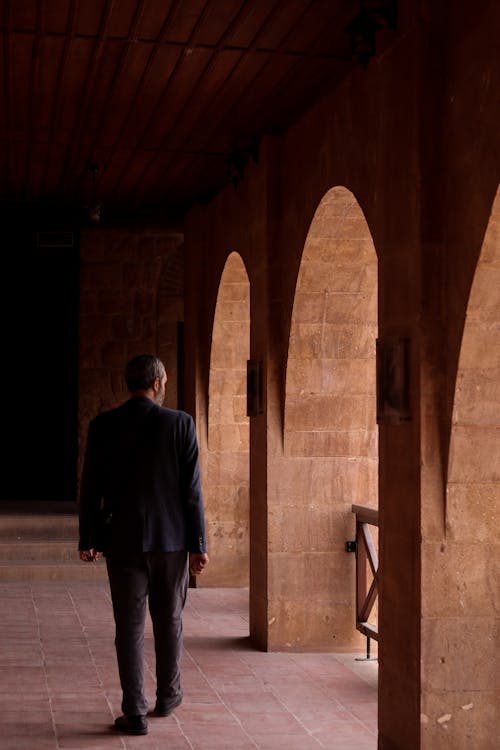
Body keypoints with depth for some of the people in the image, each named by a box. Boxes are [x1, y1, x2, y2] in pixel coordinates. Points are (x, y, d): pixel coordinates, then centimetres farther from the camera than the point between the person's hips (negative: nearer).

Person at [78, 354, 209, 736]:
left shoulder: (102, 426, -3)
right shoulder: (180, 424, -7)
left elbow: (91, 488, 1)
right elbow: (191, 489, -7)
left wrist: (88, 539, 11)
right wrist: (198, 544, -2)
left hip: (122, 540, 0)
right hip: (171, 539, 0)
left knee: (129, 626, 5)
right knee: (169, 620, 17)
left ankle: (135, 713, 4)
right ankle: (167, 695, 31)